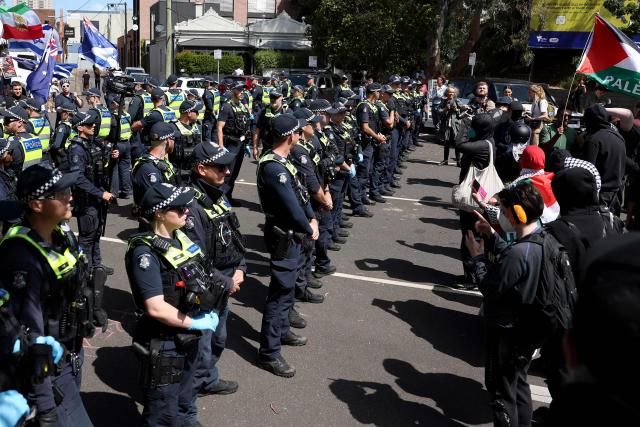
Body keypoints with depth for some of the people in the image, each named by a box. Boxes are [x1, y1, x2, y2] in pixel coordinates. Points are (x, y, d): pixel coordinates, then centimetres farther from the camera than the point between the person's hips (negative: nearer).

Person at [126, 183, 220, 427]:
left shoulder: (181, 238, 1)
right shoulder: (145, 253, -24)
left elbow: (200, 281, 12)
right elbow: (156, 308, -28)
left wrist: (209, 314, -3)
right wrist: (196, 323, -18)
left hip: (189, 339, 8)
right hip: (163, 345, -7)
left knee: (185, 398, 30)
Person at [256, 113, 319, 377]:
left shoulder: (282, 161, 7)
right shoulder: (274, 168, -26)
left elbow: (299, 192, 10)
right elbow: (291, 206, -25)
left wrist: (311, 218, 1)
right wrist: (309, 230, -12)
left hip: (291, 234, 10)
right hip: (284, 237, -10)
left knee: (286, 286, 23)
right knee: (280, 292, -3)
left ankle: (281, 331, 42)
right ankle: (269, 353, 7)